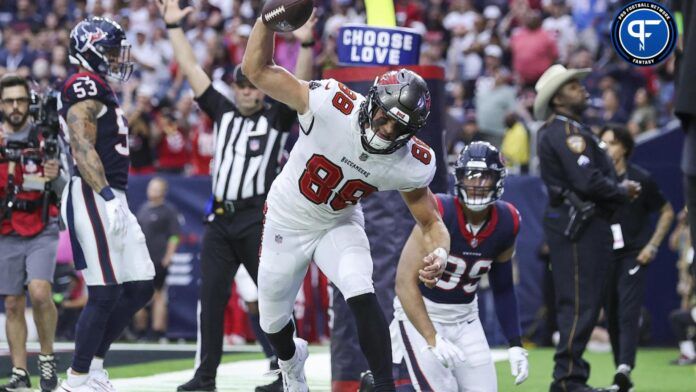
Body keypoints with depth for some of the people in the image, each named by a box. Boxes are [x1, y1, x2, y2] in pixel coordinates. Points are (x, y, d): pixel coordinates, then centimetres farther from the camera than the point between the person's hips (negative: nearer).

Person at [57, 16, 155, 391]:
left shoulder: (98, 89, 21)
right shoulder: (86, 86, -12)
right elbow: (82, 149, -21)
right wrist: (107, 196, -27)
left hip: (110, 198, 11)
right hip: (92, 197, -11)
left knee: (139, 287, 10)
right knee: (105, 293, -10)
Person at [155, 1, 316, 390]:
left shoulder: (277, 118, 4)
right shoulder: (224, 112, 16)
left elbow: (299, 87, -12)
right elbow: (192, 70, 16)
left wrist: (306, 45, -26)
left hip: (259, 218, -5)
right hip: (220, 218, 5)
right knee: (212, 296, 4)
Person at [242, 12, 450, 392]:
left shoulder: (413, 164, -24)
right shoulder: (331, 104, -33)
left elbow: (431, 221, -10)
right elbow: (256, 70, -27)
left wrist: (438, 253, -33)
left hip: (340, 226, 0)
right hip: (287, 222, 0)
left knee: (361, 295, -29)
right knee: (273, 321, 15)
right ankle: (291, 361, 52)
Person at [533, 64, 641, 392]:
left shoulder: (560, 131, 21)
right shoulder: (565, 131, -13)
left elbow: (594, 177, 19)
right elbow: (588, 182, -21)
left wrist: (620, 188, 3)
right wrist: (622, 192, -6)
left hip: (581, 225, 11)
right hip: (578, 226, -11)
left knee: (581, 303, 14)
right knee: (580, 303, -11)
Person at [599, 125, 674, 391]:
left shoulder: (640, 179, -5)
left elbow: (667, 212, 6)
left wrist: (652, 246, -4)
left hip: (633, 255, -3)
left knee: (628, 312, -16)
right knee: (611, 317, 7)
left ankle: (624, 369, -29)